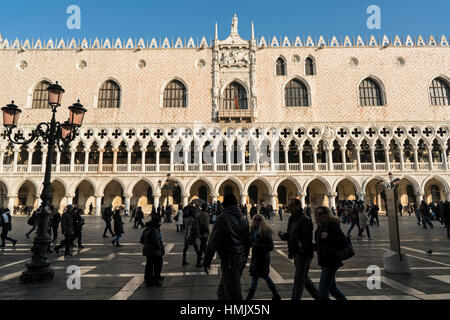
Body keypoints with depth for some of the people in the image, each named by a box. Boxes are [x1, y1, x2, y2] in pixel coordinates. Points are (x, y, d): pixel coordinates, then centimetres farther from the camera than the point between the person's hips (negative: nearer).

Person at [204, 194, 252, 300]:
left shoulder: (223, 218, -15)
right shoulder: (243, 220, 7)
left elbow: (213, 242, -17)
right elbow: (248, 242, 13)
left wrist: (207, 262, -10)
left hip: (228, 261, -7)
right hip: (240, 259, 7)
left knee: (233, 294, 2)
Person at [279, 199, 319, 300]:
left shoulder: (305, 220, -18)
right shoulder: (292, 219, 11)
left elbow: (307, 238, -22)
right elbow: (291, 235, 17)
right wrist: (284, 235, -2)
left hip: (304, 254, -10)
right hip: (297, 254, 10)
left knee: (299, 279, 0)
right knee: (304, 277, 20)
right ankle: (317, 295, 36)